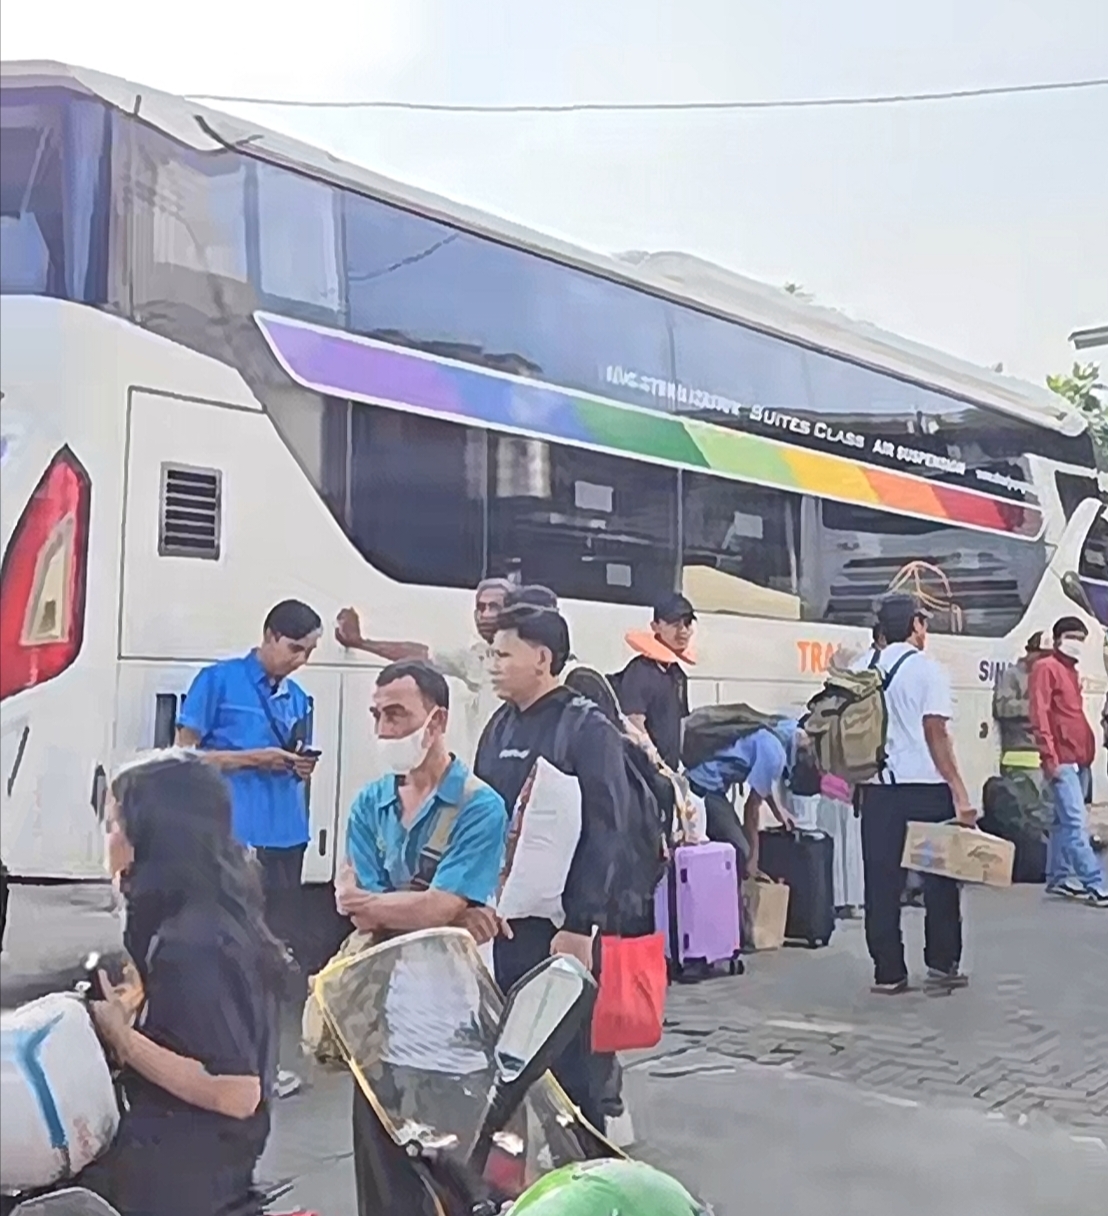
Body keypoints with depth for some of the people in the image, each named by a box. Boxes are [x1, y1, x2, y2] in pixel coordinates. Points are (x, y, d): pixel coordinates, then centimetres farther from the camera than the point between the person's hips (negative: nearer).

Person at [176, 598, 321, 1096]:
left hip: (286, 835, 6)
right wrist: (254, 758, -12)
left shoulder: (299, 698, 15)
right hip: (233, 836, -6)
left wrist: (302, 768, 0)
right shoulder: (219, 680, -3)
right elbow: (184, 754, -5)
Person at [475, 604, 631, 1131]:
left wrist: (580, 924, -17)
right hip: (500, 918, 7)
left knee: (567, 1053, 4)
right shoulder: (501, 726, 12)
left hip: (558, 922, -6)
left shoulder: (588, 729, -9)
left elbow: (605, 831, -14)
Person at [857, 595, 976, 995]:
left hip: (878, 786, 4)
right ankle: (942, 965, 14)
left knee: (881, 881, 7)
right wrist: (960, 793, -11)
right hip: (925, 785, -4)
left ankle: (888, 971, 10)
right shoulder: (927, 670, -6)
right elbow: (936, 734, -12)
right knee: (939, 878, 10)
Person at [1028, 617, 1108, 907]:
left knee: (1064, 822, 12)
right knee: (1076, 823, -11)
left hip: (1079, 759, 9)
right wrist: (1049, 756, -18)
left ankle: (1058, 878, 17)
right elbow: (1039, 714, -13)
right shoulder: (1046, 668, -5)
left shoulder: (1071, 670, 20)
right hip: (1062, 760, -9)